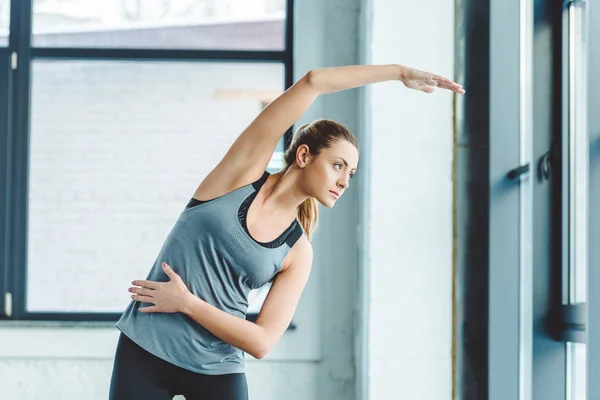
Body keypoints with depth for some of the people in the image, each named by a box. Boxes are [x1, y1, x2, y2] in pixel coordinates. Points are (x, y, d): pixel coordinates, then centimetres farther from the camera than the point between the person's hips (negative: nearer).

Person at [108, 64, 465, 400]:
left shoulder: (298, 253, -1)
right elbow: (313, 82, -10)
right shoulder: (245, 169, -4)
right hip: (144, 348, -2)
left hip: (217, 369, 2)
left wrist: (187, 302, -17)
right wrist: (399, 71, -7)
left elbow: (262, 343, -9)